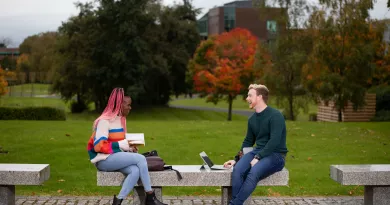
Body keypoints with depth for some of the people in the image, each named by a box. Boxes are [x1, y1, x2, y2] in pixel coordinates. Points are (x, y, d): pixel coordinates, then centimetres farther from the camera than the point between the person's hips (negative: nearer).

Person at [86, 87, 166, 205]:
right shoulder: (104, 121, -13)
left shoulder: (121, 119, 13)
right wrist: (122, 145, -18)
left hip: (115, 158, 8)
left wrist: (129, 147, 4)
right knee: (140, 159, -22)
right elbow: (99, 146, -20)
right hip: (104, 160, -8)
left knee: (135, 171, -24)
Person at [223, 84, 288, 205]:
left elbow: (274, 141, -20)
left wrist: (258, 158, -23)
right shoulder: (252, 119, 12)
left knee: (254, 172, -35)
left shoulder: (275, 116, -11)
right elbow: (248, 142, 22)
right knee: (237, 170, -25)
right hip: (258, 152, 6)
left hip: (275, 155, -6)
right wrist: (236, 159, 10)